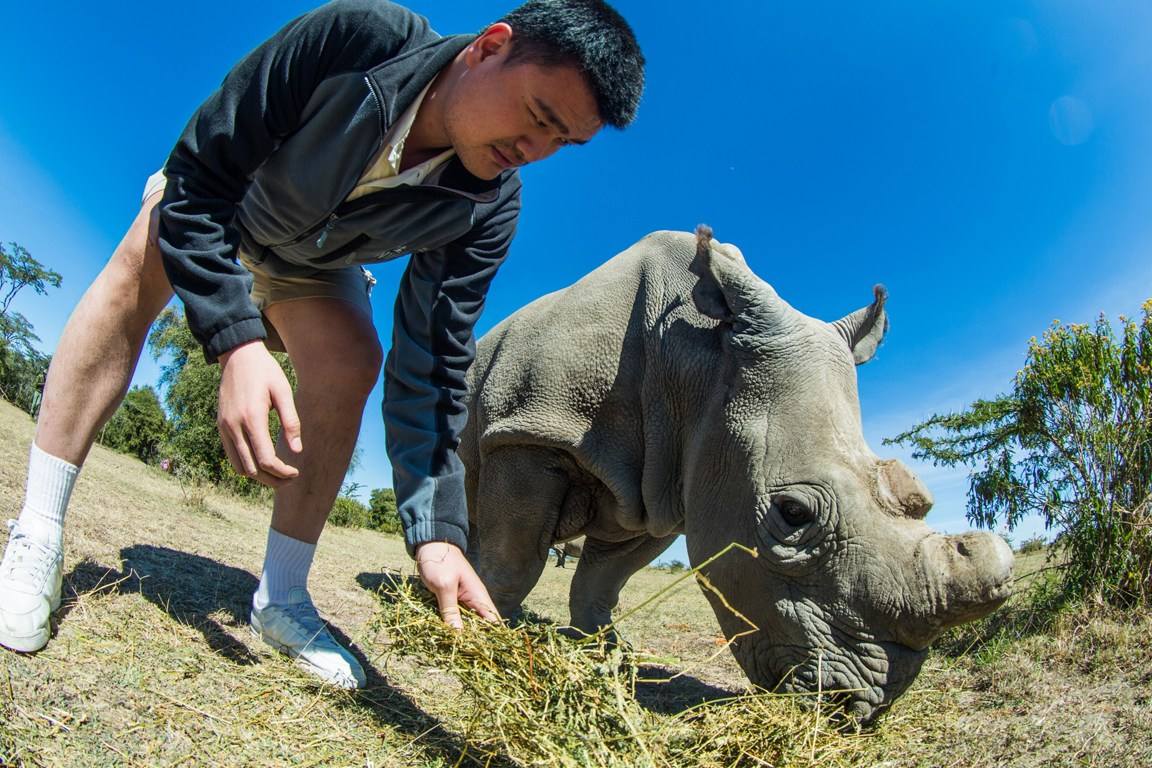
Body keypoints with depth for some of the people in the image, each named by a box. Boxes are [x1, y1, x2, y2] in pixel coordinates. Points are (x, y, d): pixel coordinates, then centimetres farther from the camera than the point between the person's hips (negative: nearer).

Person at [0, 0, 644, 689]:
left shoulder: (488, 211, -28)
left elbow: (432, 367, -29)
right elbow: (198, 179, -32)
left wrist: (438, 531, -38)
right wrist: (236, 341, -44)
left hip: (312, 269, 2)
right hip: (218, 207, -1)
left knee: (351, 366, -22)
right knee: (150, 256, -30)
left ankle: (281, 596, -8)